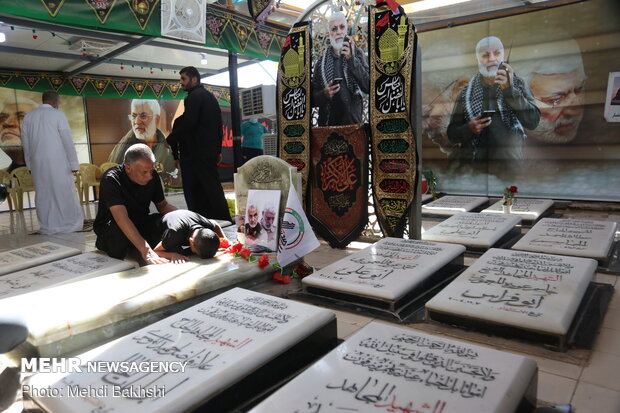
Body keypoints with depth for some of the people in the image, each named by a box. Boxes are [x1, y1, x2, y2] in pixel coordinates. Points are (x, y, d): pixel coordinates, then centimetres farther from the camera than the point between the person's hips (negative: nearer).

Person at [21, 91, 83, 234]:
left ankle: (47, 226, 14)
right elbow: (68, 141, -9)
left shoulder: (28, 116, 8)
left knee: (43, 194, 9)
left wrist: (30, 165, 17)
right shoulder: (58, 115, -6)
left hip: (37, 163, 4)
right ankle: (71, 223, 11)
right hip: (58, 162, -4)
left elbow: (25, 143, 11)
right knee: (64, 192, 4)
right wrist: (74, 163, -5)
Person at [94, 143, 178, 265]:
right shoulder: (111, 180, -25)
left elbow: (163, 206, 3)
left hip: (140, 225, 4)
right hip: (110, 229, -4)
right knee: (120, 230, -39)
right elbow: (121, 218, -36)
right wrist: (146, 250, -47)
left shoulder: (152, 176, -8)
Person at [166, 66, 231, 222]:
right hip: (211, 150, 9)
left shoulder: (194, 96, -10)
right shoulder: (210, 96, 19)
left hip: (198, 152, -9)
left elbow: (188, 123, -20)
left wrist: (169, 140, -12)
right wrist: (218, 149, 21)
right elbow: (218, 124, 20)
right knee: (212, 187, 12)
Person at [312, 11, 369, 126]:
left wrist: (352, 60, -17)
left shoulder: (358, 54, 2)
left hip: (353, 122, -1)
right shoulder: (321, 63, 5)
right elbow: (313, 96, 7)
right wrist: (324, 94, -13)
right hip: (327, 123, 2)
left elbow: (368, 87, -10)